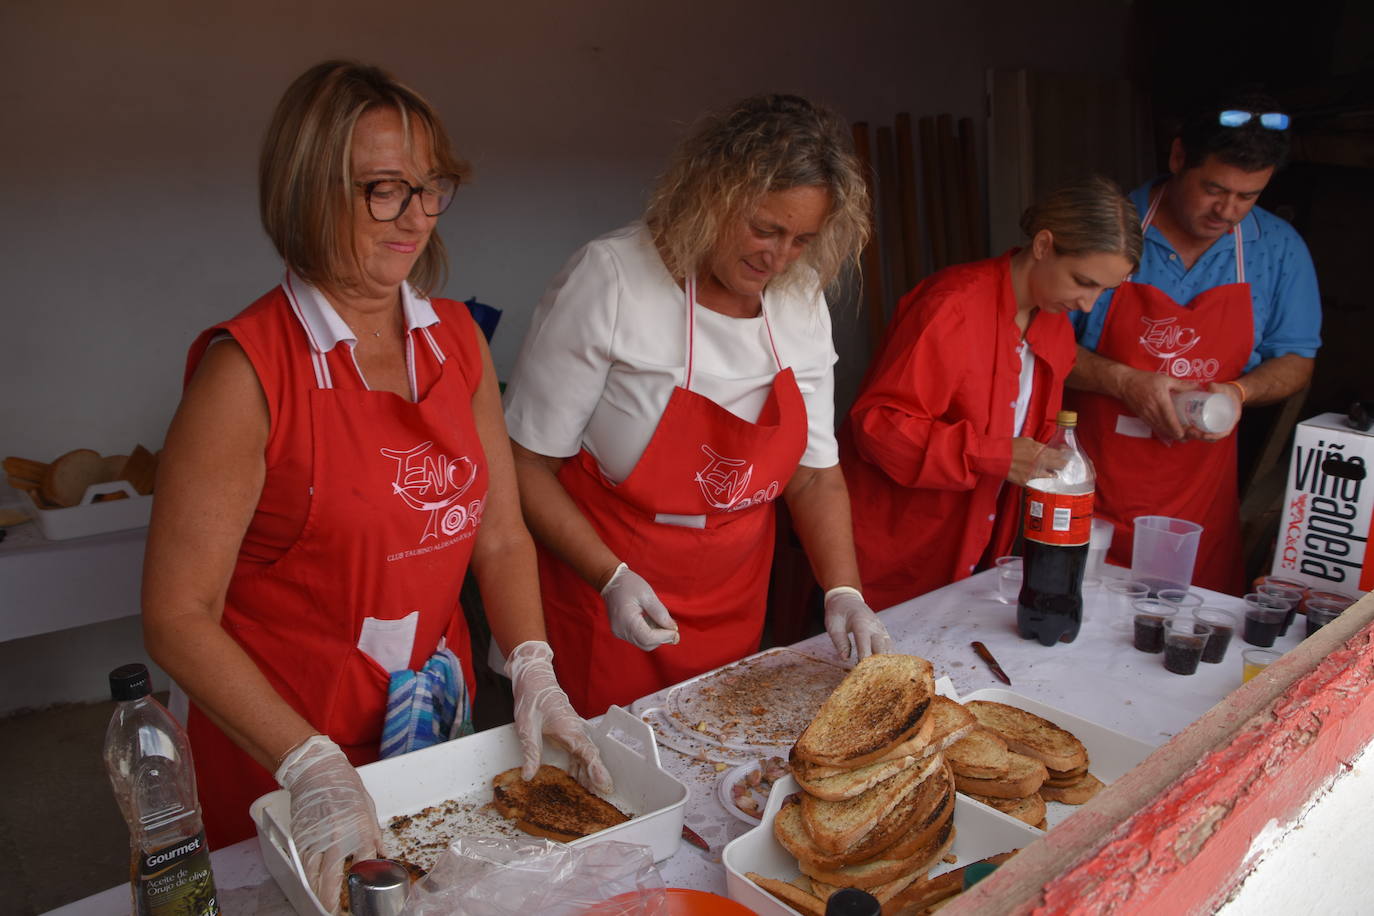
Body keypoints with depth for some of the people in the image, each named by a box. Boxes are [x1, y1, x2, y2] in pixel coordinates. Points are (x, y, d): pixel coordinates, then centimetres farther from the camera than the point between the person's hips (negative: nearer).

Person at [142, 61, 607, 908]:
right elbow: (179, 617, -18)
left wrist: (534, 672, -13)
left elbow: (500, 537, 1)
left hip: (441, 721, 5)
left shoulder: (458, 339, -2)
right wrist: (312, 767, -26)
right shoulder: (246, 369, -19)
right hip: (279, 753, -5)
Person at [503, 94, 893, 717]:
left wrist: (843, 592, -10)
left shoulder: (800, 299, -3)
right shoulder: (610, 280, -19)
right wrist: (611, 578, -24)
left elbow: (815, 471, 2)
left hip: (734, 606, 5)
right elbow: (527, 465, -15)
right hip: (605, 599, -5)